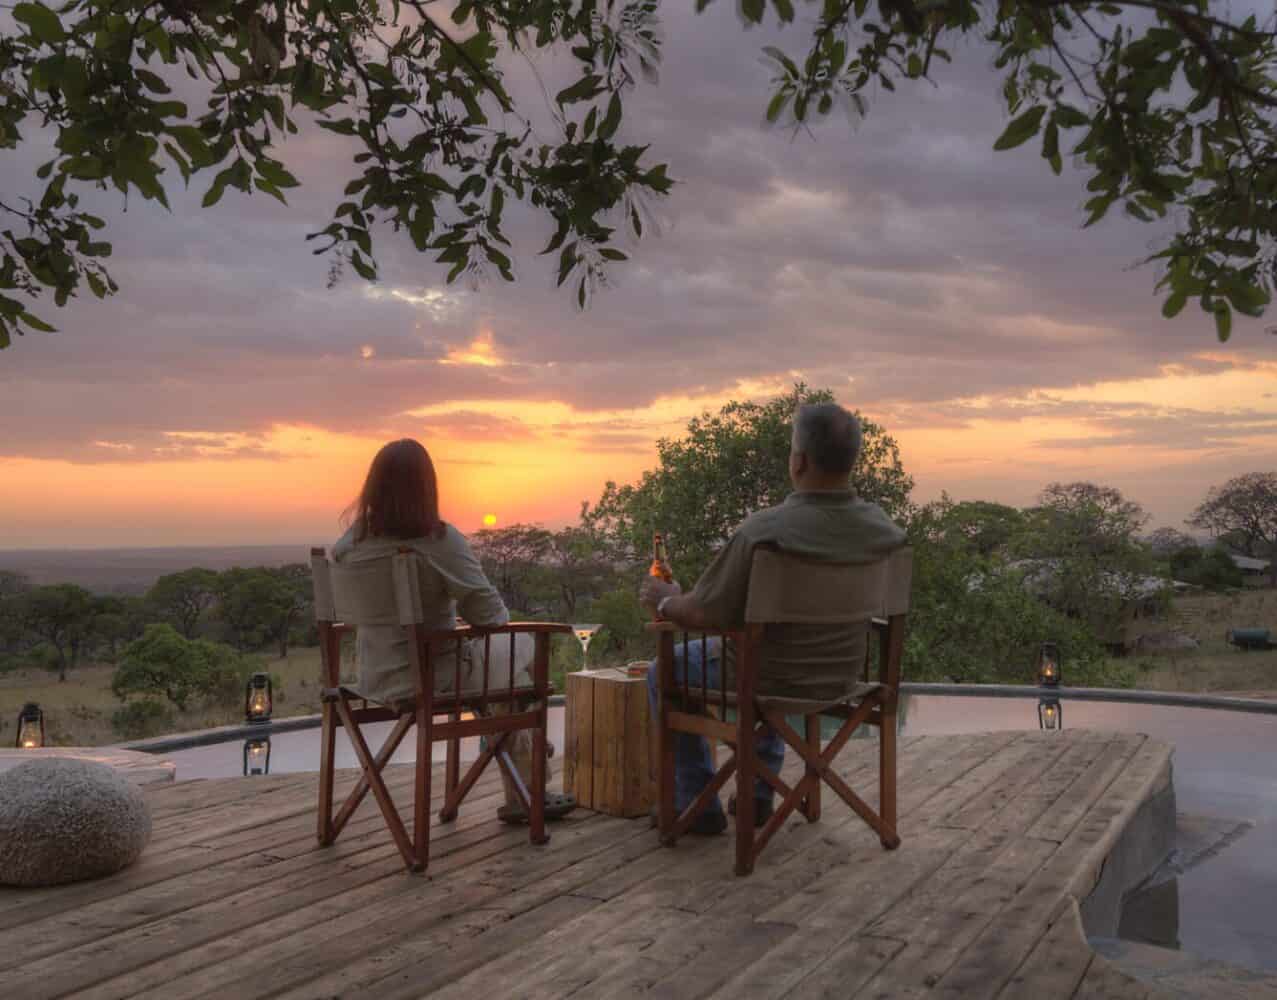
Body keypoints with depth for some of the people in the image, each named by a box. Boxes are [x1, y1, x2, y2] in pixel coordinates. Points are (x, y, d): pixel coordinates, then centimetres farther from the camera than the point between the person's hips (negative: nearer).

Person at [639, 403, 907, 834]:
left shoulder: (764, 531, -31)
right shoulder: (883, 530, -12)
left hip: (766, 679, -5)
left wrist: (664, 601, -1)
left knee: (665, 671, 22)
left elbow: (703, 614, -23)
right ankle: (759, 795, 38)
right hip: (839, 678, 6)